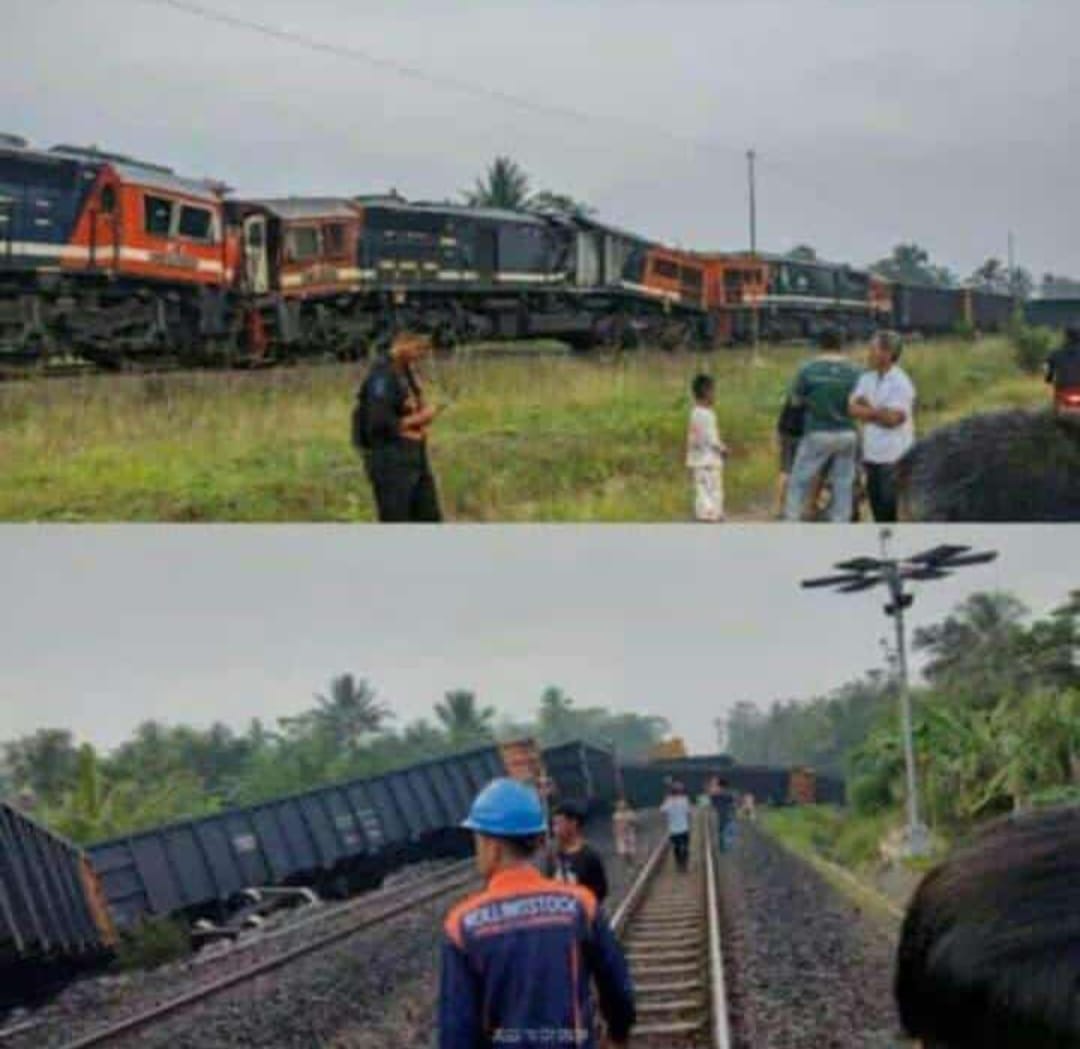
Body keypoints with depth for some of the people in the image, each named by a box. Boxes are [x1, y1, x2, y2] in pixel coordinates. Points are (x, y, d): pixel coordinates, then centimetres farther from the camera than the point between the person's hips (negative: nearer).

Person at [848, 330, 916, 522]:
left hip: (894, 457, -7)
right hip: (871, 454, 7)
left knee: (891, 506, -5)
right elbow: (853, 408, 1)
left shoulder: (901, 383, -10)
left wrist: (868, 411, -4)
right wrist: (879, 413, -12)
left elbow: (893, 418, -16)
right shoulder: (866, 379, 10)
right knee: (877, 506, 12)